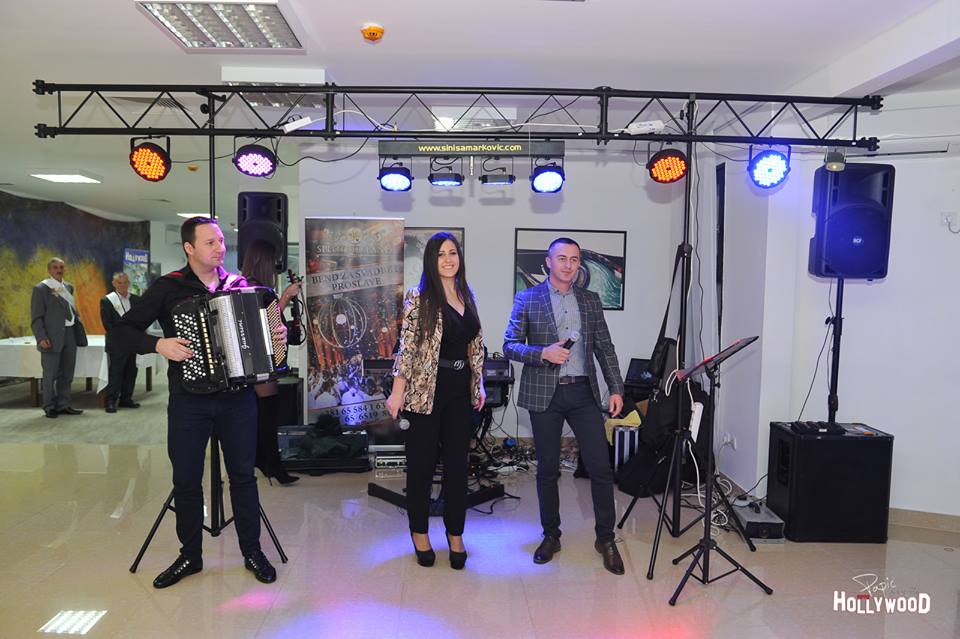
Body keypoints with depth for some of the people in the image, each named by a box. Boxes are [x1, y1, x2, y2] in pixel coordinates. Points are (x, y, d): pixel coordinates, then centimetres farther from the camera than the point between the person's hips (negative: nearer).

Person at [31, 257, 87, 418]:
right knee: (50, 374, 1)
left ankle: (63, 405, 22)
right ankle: (50, 407, 13)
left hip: (70, 334, 6)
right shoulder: (41, 289, -4)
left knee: (67, 373, 12)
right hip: (52, 338, -6)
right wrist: (41, 338, -17)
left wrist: (79, 329, 10)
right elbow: (36, 317, -7)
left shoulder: (68, 287, 15)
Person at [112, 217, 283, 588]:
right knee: (186, 480, 9)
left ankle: (252, 553, 22)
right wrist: (158, 344, -17)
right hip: (188, 401, -1)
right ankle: (190, 556, 27)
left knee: (243, 476, 8)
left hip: (238, 399, 1)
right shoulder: (168, 288, -2)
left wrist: (279, 332, -4)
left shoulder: (240, 285, 6)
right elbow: (121, 332, -1)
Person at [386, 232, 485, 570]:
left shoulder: (467, 296, 9)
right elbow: (406, 346, -11)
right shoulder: (419, 297, -8)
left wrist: (479, 384, 14)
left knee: (458, 462, 10)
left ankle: (455, 534, 24)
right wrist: (397, 392, -13)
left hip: (460, 390, 5)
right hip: (427, 389, -5)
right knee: (422, 462, 7)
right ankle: (420, 532, 26)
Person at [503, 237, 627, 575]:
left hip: (583, 392, 2)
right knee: (547, 469, 8)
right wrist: (543, 353, -16)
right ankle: (550, 536, 25)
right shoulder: (526, 299, 2)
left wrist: (616, 388, 3)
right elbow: (510, 345, 0)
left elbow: (605, 347, 11)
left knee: (601, 467, 0)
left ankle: (605, 538, 16)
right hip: (544, 394, -2)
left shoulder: (591, 300, 11)